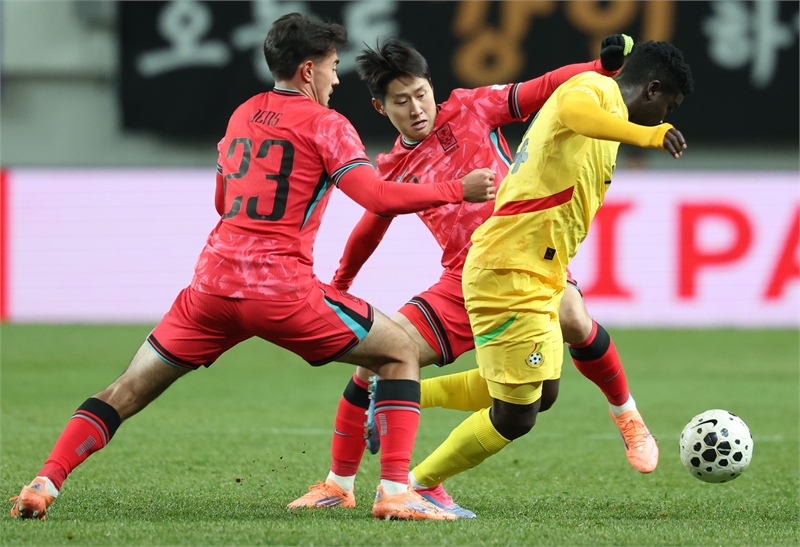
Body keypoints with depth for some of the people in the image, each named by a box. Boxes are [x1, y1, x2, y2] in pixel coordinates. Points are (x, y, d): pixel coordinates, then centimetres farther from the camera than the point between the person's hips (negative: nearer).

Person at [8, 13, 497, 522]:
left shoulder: (242, 115, 19)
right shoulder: (323, 123, 1)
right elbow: (378, 197, -11)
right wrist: (459, 190, -4)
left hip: (215, 283, 5)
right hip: (283, 289, -5)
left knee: (130, 390, 13)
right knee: (400, 352, 8)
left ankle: (43, 485, -1)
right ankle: (395, 491, -5)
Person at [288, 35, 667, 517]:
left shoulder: (472, 110, 2)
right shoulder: (394, 170, 12)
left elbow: (545, 89, -3)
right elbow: (370, 230, 29)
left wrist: (605, 66, -18)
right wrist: (339, 286, 39)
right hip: (464, 279, 4)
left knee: (571, 320, -34)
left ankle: (628, 418, -9)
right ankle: (339, 485, 7)